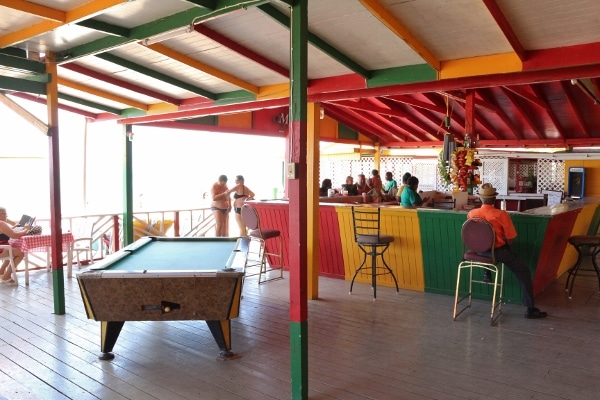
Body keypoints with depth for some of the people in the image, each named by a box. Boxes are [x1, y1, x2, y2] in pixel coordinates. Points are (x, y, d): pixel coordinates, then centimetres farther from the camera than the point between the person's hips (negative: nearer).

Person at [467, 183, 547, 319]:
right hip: (498, 252, -4)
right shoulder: (501, 214, -21)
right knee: (524, 271, 10)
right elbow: (510, 239, -13)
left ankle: (488, 275, 50)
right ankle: (530, 309, 9)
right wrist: (505, 246, 9)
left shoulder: (471, 214, -9)